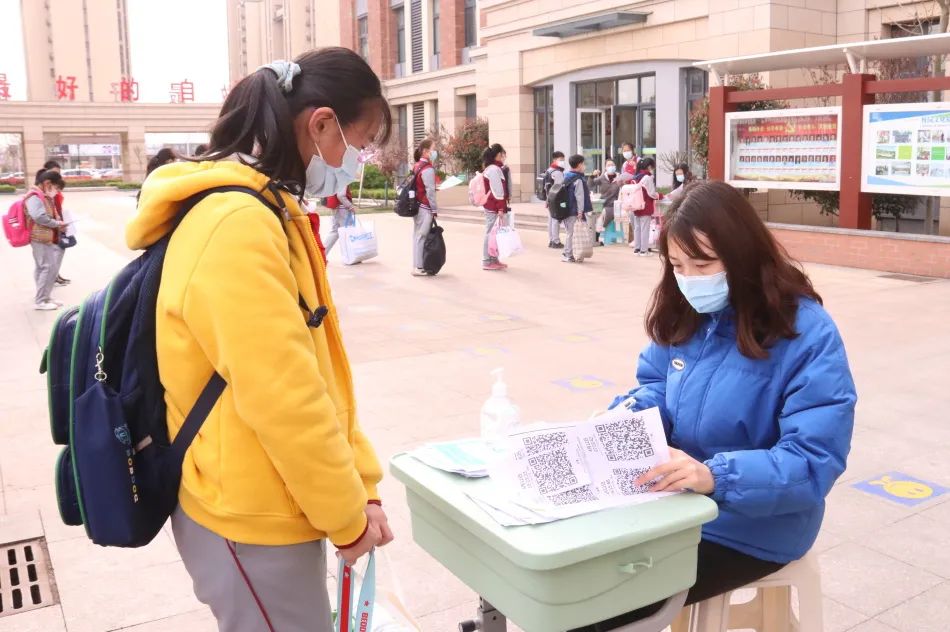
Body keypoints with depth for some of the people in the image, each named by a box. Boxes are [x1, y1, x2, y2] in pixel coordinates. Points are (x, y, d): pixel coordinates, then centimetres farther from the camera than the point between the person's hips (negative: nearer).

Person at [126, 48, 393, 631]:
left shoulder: (270, 212, 8)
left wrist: (359, 483, 5)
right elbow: (283, 400, -25)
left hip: (266, 510, 9)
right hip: (252, 524, -9)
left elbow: (316, 369, 7)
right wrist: (348, 514, -12)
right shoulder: (238, 224, -24)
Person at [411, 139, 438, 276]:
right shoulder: (428, 169, -15)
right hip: (425, 208, -9)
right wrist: (434, 209, -12)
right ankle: (419, 267, -3)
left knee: (417, 236, 12)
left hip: (417, 206, 9)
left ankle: (417, 265, 17)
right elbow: (430, 191, -17)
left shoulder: (417, 166, 13)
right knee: (422, 236, -6)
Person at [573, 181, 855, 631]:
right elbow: (656, 385, 8)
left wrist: (716, 476, -39)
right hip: (671, 500, 6)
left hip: (746, 526, -6)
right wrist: (630, 415, -16)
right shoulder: (684, 313, 0)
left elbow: (815, 460, -24)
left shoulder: (808, 334, -20)